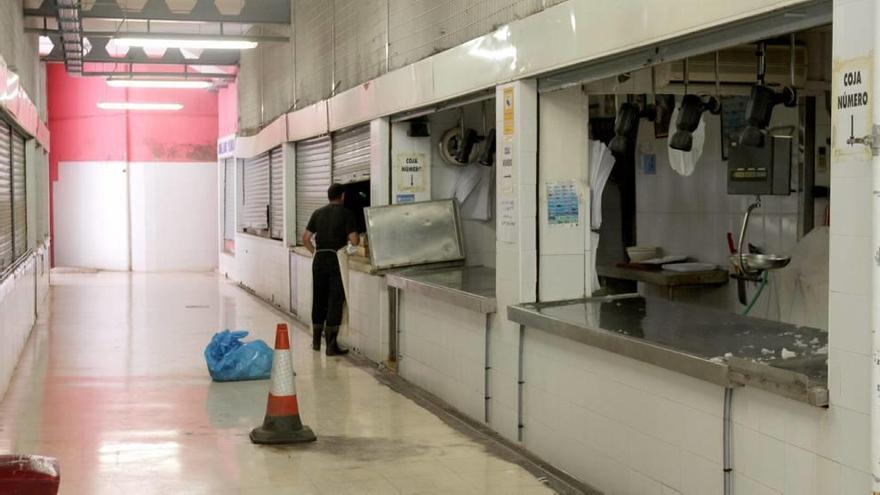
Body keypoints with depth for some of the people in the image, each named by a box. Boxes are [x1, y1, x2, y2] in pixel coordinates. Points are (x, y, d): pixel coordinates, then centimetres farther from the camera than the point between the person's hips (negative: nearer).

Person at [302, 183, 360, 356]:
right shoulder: (346, 213, -5)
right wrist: (347, 239, 11)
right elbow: (354, 241, -11)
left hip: (319, 259, 5)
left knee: (319, 299, 15)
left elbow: (305, 238, 8)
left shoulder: (318, 213, 9)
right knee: (335, 300, -2)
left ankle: (316, 341, 24)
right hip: (336, 259, -5)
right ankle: (331, 345, -4)